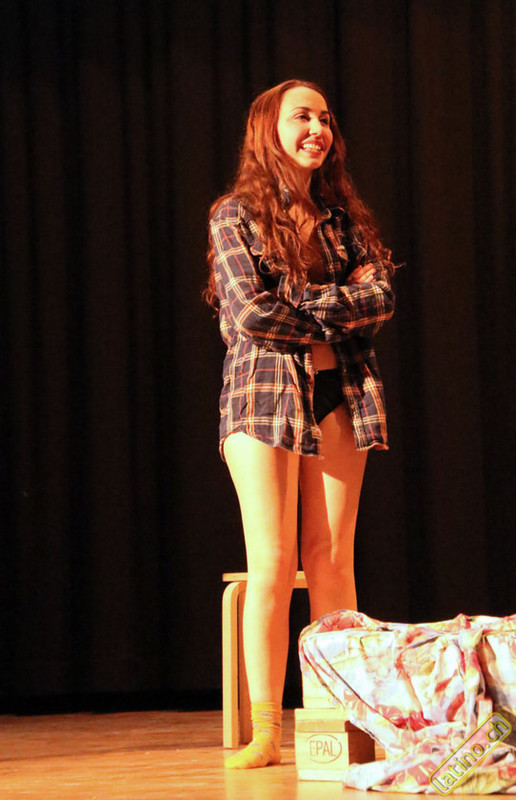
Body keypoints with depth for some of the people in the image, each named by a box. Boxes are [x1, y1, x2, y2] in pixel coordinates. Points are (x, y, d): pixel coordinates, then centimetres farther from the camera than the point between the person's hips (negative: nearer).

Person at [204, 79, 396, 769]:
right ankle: (264, 732, -7)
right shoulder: (235, 215, 2)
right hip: (264, 390, -3)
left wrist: (303, 306, -11)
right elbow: (250, 311, -10)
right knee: (272, 563, -8)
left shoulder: (344, 216, 14)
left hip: (338, 394, 3)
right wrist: (340, 316, -3)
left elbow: (382, 296, 0)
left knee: (333, 561, 1)